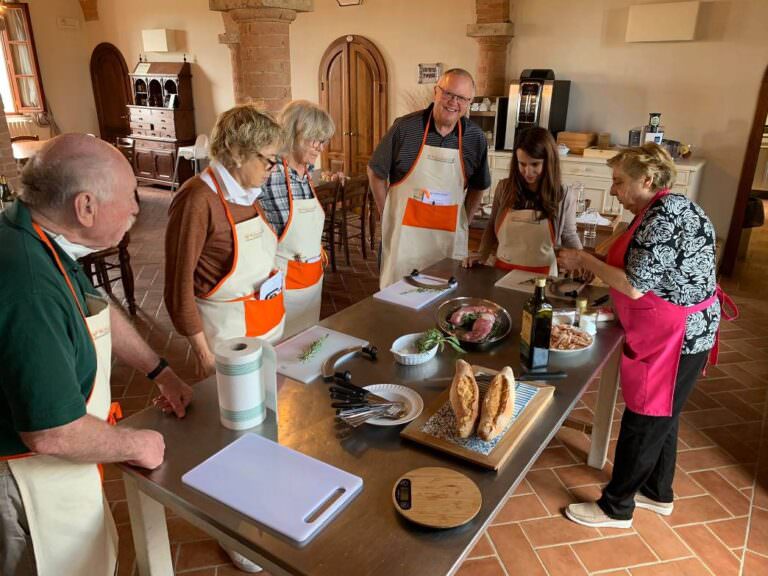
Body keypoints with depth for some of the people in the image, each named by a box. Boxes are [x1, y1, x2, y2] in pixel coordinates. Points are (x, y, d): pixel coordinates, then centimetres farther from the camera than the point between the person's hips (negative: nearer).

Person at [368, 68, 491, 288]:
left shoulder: (476, 138, 0)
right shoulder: (405, 127, -8)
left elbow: (478, 186, 14)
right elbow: (375, 172, 2)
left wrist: (463, 222, 7)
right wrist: (388, 216, 1)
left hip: (449, 239, 2)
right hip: (403, 234, -2)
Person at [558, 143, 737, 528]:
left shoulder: (664, 216, -23)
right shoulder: (662, 209, 9)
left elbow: (636, 286, -25)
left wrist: (584, 260, -15)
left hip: (676, 336, -10)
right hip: (672, 331, 10)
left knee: (644, 421, 2)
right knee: (661, 414, 21)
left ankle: (615, 508, 17)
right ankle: (658, 493, 39)